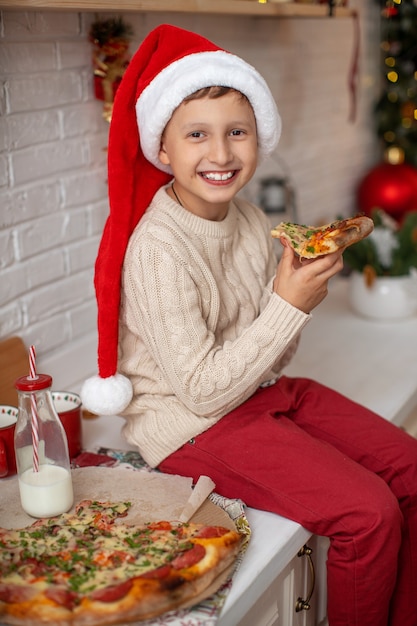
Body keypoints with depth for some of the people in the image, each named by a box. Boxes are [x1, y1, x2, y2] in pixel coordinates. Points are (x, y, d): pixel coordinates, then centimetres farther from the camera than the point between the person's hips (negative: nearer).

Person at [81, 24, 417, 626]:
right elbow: (204, 391, -22)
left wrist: (302, 290, -11)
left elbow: (267, 360, 7)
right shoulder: (156, 249, -22)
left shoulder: (250, 220, 0)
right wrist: (288, 305, -22)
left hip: (263, 390, 8)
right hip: (191, 423, -8)